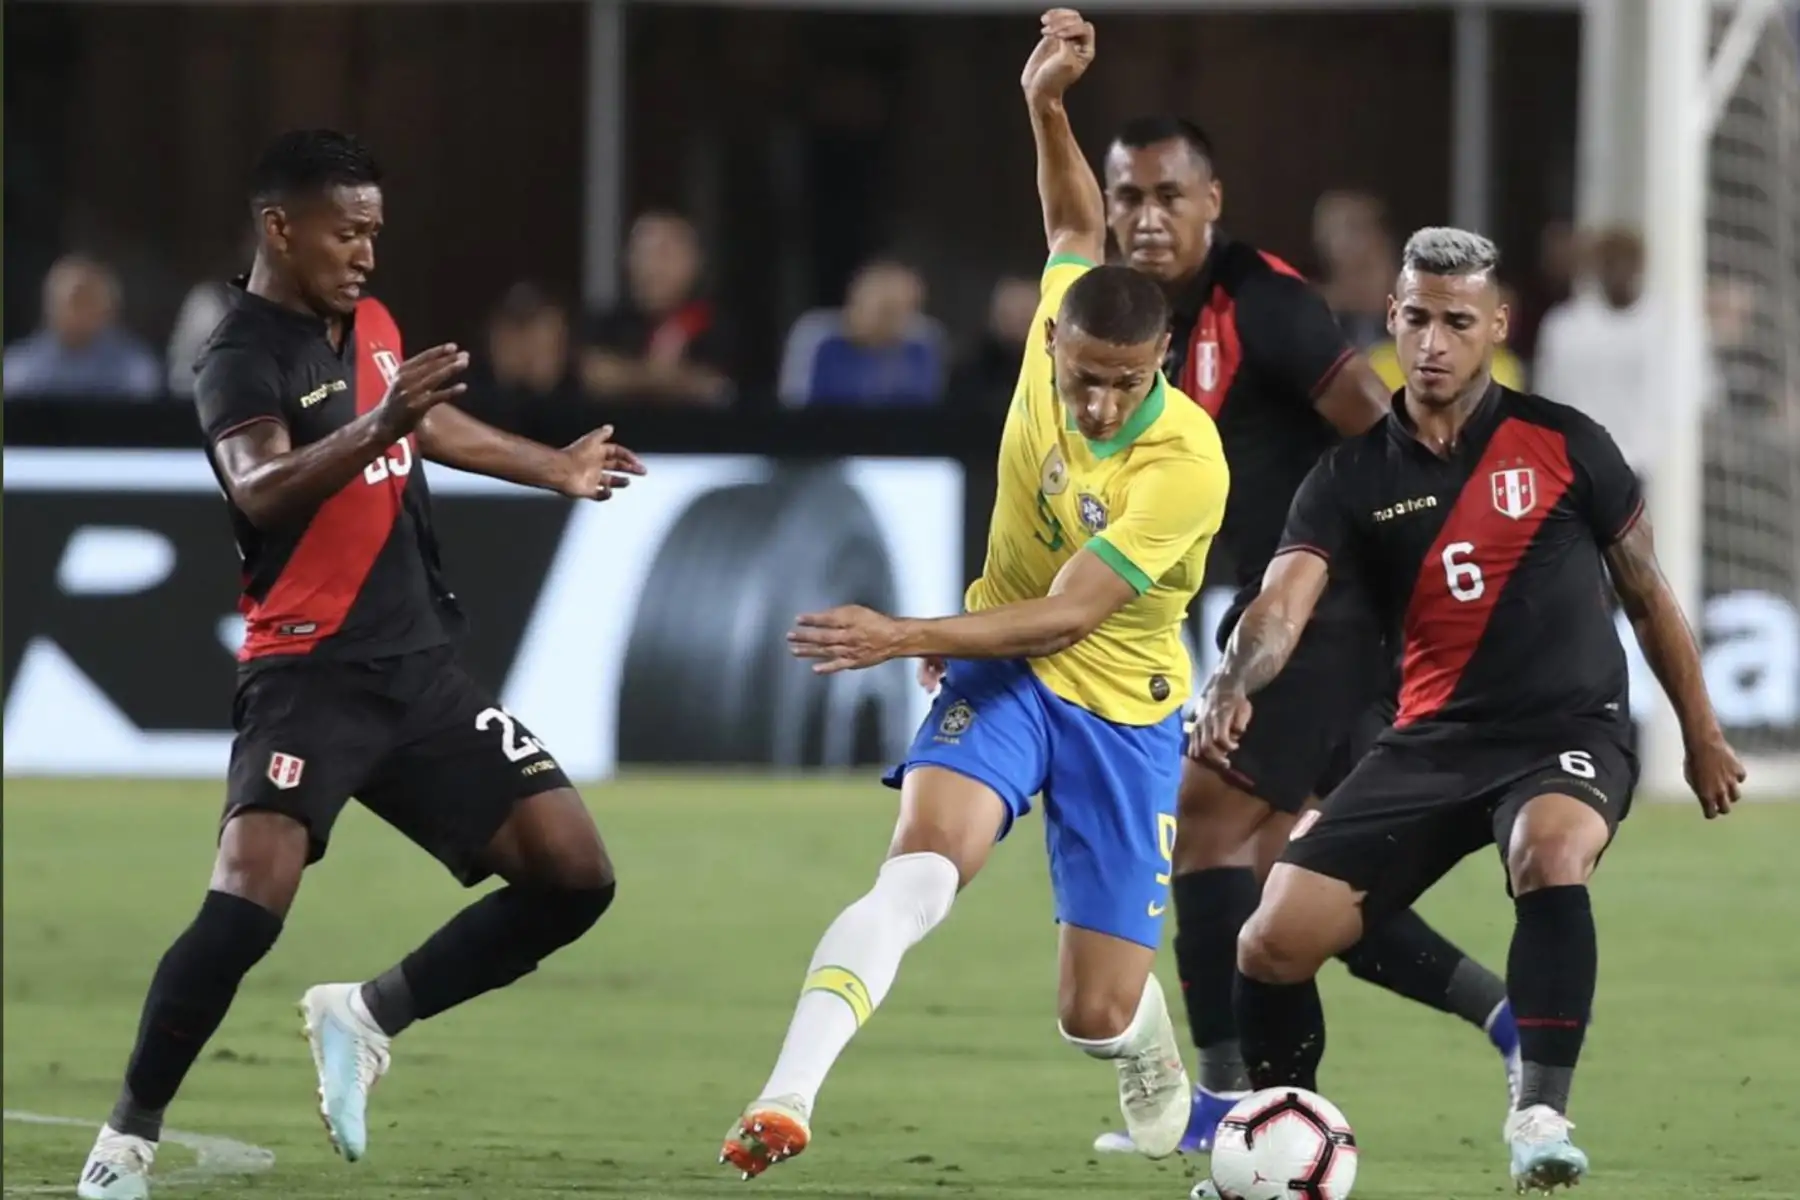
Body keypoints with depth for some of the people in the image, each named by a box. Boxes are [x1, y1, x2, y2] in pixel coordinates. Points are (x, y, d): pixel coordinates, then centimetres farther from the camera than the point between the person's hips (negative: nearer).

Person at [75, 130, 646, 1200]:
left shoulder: (373, 327, 11)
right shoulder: (244, 357, -13)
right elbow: (260, 491, -34)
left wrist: (557, 469, 40)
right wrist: (378, 427, -49)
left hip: (421, 667, 7)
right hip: (311, 671, -7)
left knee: (575, 878, -2)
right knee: (248, 901, -26)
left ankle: (369, 1016, 12)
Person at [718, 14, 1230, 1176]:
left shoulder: (1186, 463, -27)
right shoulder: (1056, 340, -12)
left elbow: (1068, 616, -28)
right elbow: (1078, 223, 12)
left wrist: (904, 638, -34)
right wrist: (1045, 103, -1)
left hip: (1122, 709, -2)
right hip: (1001, 672, 2)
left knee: (1097, 1015, -1)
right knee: (922, 864, -30)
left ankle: (1156, 1071, 40)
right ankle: (784, 1104, -40)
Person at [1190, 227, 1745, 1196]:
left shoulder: (1562, 445, 0)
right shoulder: (1354, 478, 2)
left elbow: (1645, 591, 11)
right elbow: (1285, 600, -13)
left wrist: (1701, 734, 14)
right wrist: (1231, 687, -34)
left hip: (1570, 728, -3)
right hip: (1433, 741, 3)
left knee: (1551, 852, -39)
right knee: (1273, 943, -7)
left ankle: (1540, 1115, -34)